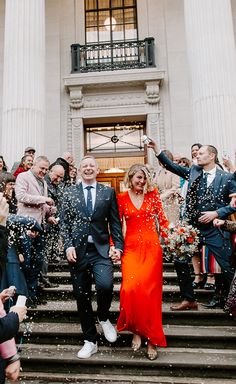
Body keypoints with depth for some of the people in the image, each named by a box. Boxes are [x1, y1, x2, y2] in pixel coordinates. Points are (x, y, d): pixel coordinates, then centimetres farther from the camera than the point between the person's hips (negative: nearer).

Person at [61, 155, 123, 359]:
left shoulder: (108, 192, 6)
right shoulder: (69, 192, 8)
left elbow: (115, 222, 5)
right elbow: (64, 222, 5)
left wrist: (118, 246, -4)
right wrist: (69, 245, -7)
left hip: (101, 249, -1)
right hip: (78, 250, 2)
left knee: (105, 284, -23)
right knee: (81, 296, 8)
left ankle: (104, 318, 13)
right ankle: (90, 341, 29)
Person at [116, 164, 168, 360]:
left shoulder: (153, 194, 6)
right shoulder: (121, 199, 5)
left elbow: (162, 219, 6)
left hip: (152, 247, 0)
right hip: (131, 248, 0)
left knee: (150, 292, 0)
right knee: (130, 288, -12)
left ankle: (151, 338, 18)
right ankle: (136, 330, 14)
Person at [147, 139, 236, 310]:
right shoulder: (193, 171, 8)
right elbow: (172, 166, 5)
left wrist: (216, 213, -14)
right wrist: (157, 150, -1)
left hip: (216, 230, -3)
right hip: (193, 228, 4)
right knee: (180, 261, 3)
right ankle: (189, 300, 20)